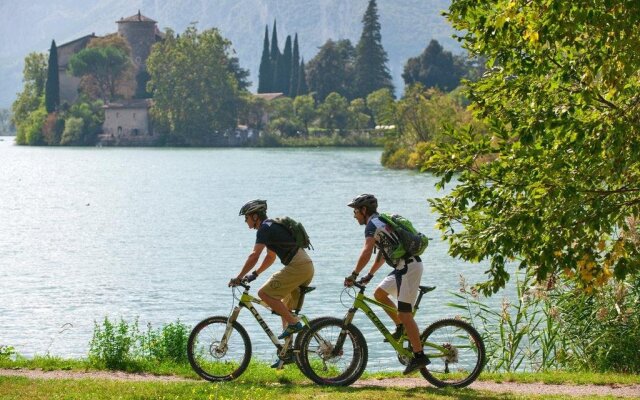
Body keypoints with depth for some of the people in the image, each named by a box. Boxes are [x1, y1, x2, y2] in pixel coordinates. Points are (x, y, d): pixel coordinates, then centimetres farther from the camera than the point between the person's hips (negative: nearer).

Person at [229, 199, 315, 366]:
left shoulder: (265, 228, -7)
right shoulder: (272, 226, 24)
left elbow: (254, 256, -15)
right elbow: (271, 257, 33)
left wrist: (239, 277, -12)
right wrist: (254, 274, 28)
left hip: (297, 267, -10)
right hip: (307, 266, 10)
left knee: (264, 293, -11)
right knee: (285, 309, 16)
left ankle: (294, 323, -12)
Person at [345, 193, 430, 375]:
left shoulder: (373, 224, -10)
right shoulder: (381, 222, 22)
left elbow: (367, 252, -24)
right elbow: (383, 253, 29)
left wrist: (354, 275, -21)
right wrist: (369, 275, 28)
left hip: (408, 267, -10)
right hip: (404, 266, 10)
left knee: (404, 312, -10)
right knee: (379, 293, 16)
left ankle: (419, 356, -11)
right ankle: (401, 328, 19)